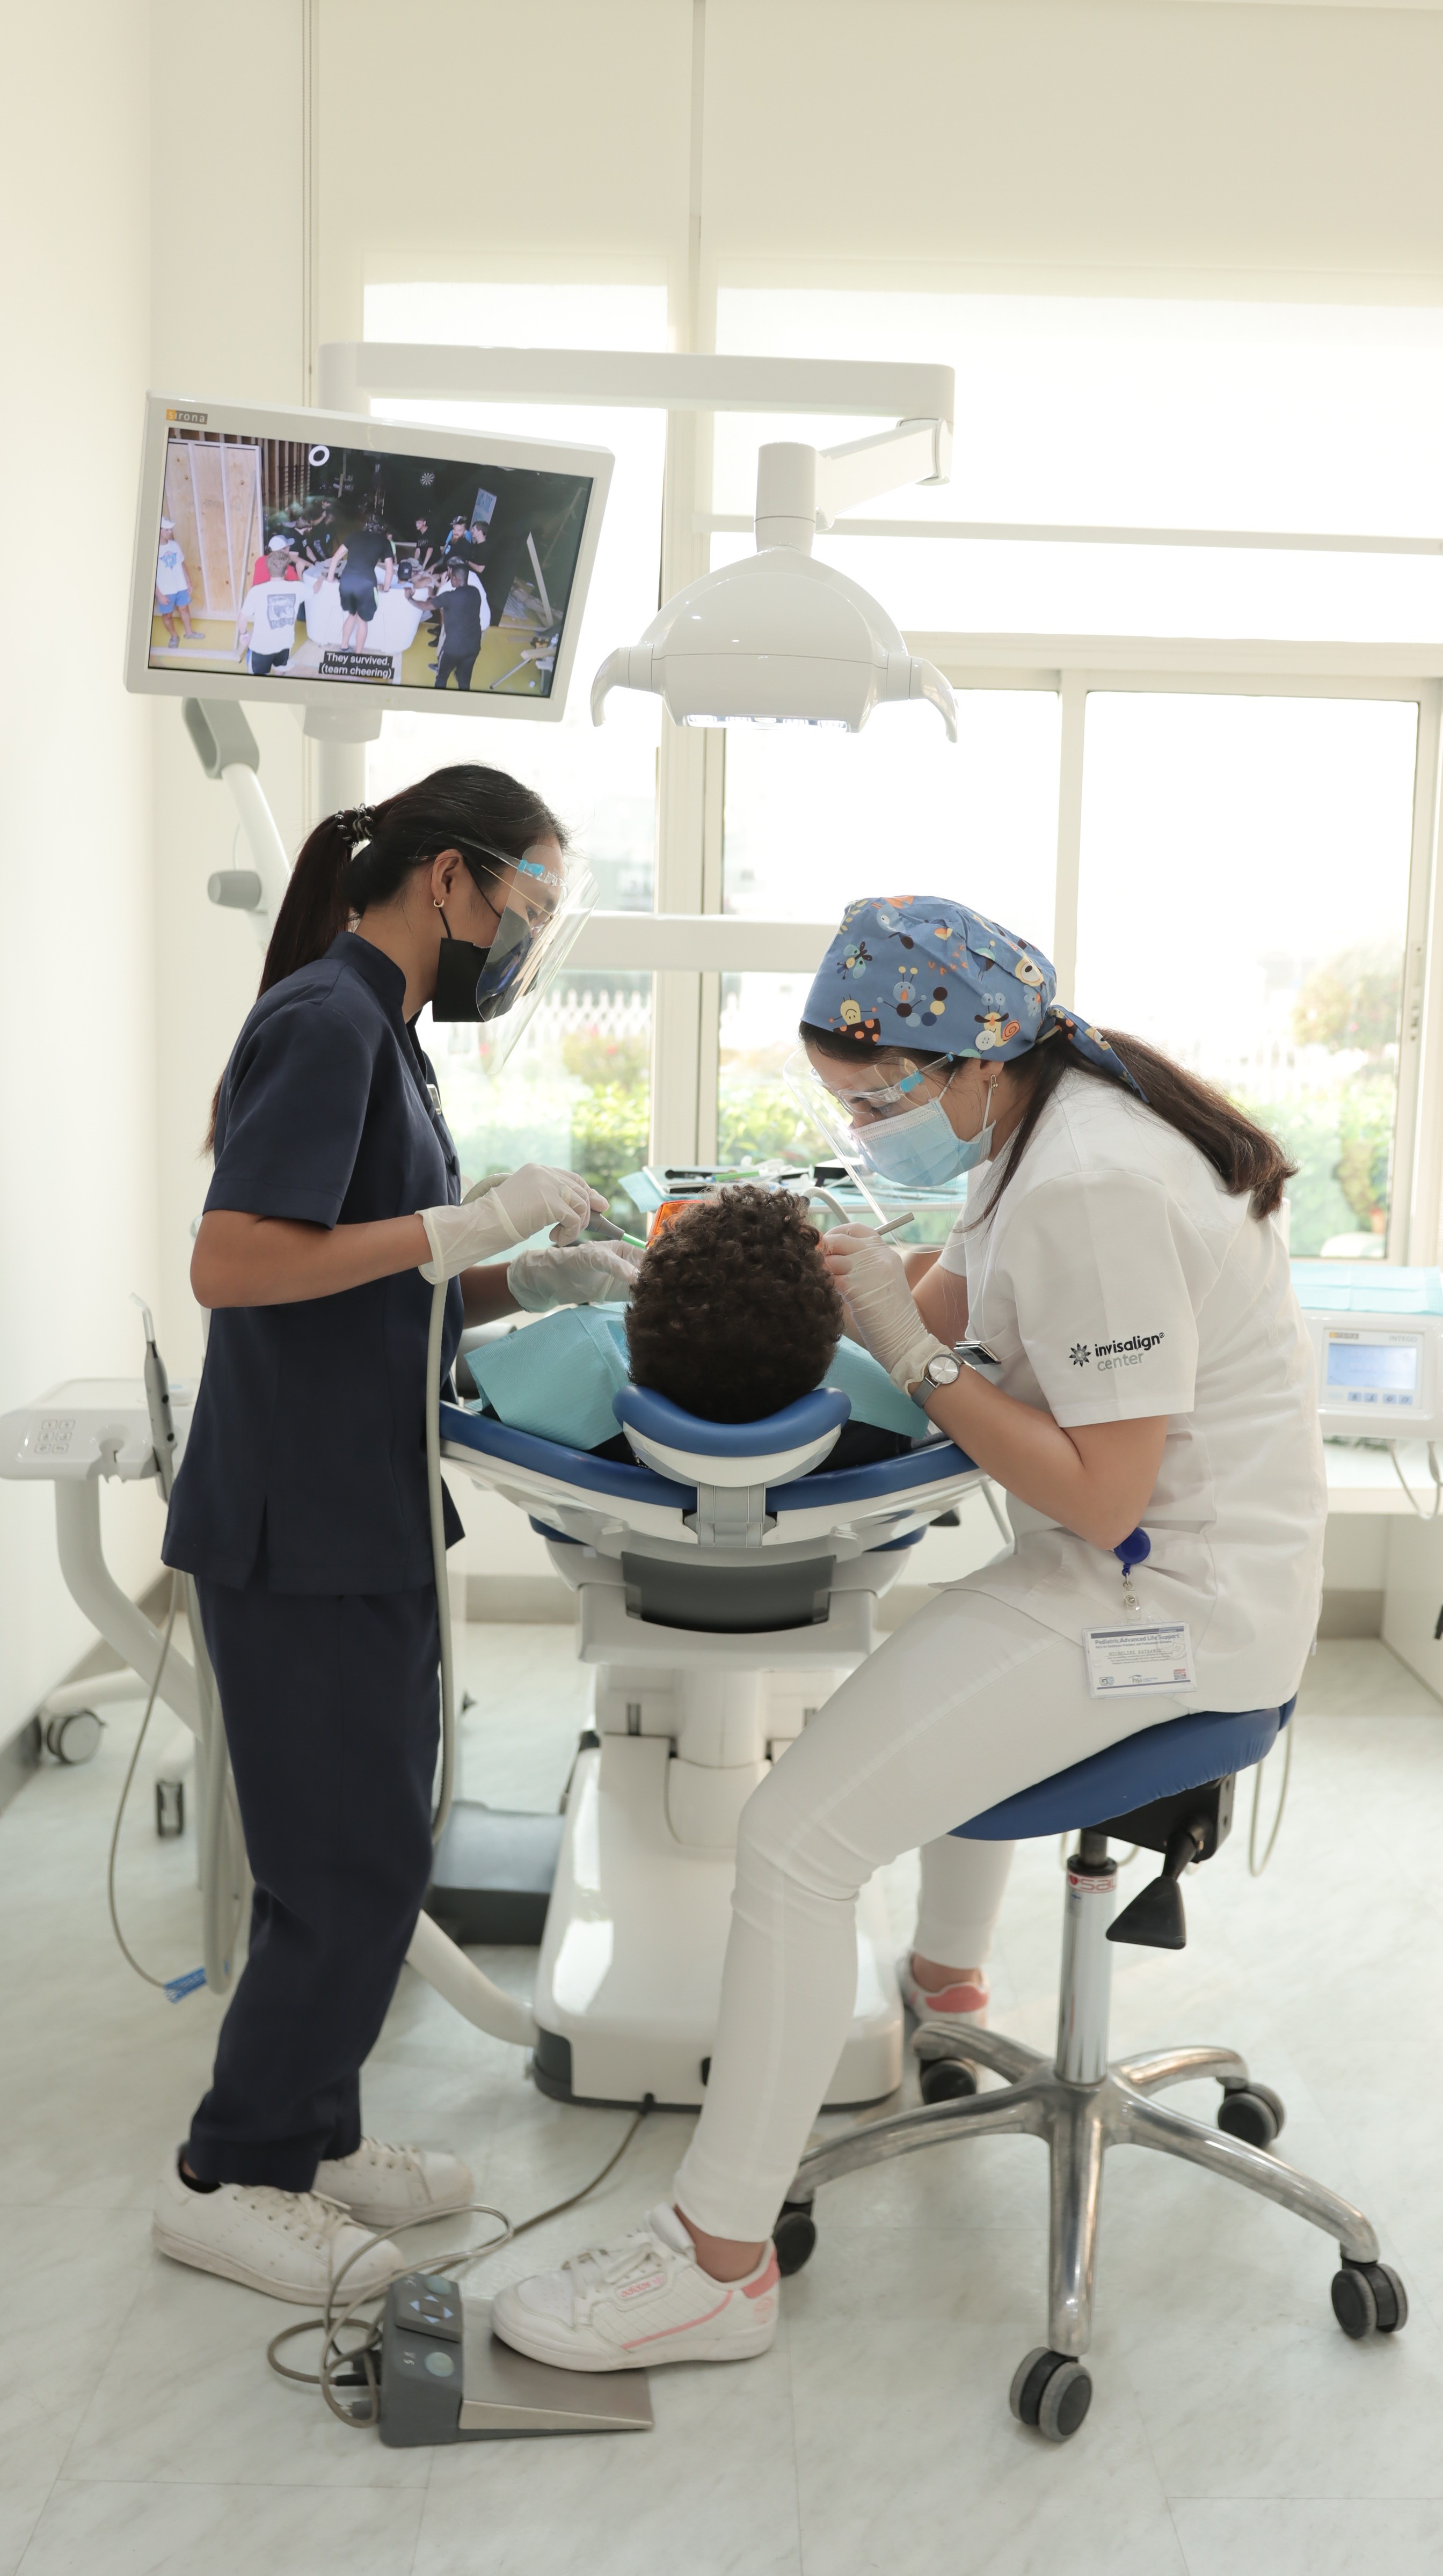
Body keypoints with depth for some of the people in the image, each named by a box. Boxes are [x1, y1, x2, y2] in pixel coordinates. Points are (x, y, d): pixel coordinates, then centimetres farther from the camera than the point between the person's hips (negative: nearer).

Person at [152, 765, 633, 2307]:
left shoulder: (374, 1027, 14)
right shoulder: (324, 1020, -15)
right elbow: (231, 1264, -25)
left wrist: (529, 1275, 5)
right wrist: (467, 1224, -23)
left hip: (362, 1519, 10)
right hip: (299, 1528, -10)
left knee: (365, 1850, 17)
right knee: (352, 1869, 0)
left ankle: (310, 2138, 31)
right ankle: (226, 2179, 17)